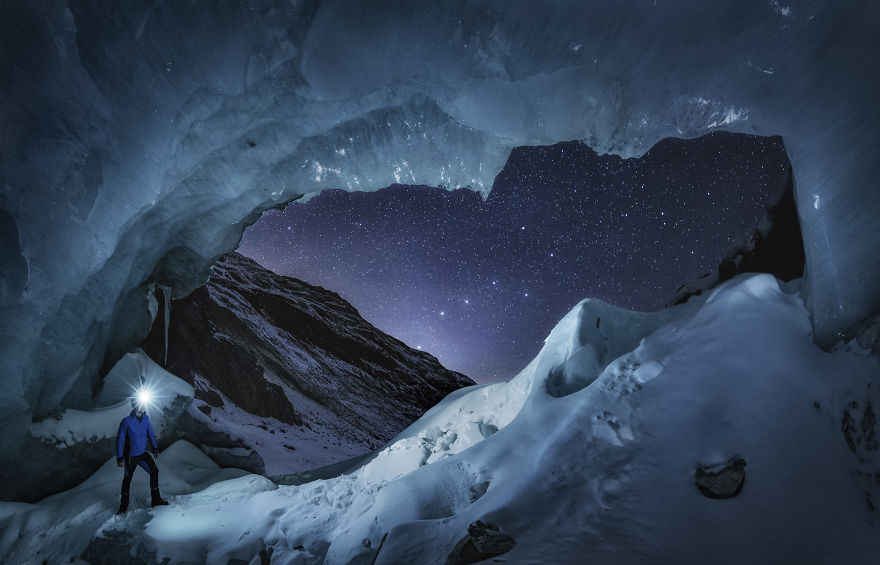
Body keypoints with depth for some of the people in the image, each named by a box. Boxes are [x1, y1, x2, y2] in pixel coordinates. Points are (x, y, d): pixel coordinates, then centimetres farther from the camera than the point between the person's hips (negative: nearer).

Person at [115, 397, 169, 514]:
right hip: (130, 456, -5)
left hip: (143, 453, 5)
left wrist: (155, 448, 13)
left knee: (154, 471, -2)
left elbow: (150, 434, 11)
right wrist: (120, 458, -17)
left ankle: (156, 499, 8)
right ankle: (124, 505, 27)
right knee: (127, 479, 9)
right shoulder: (126, 421, -18)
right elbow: (119, 440, -15)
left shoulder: (146, 418, -2)